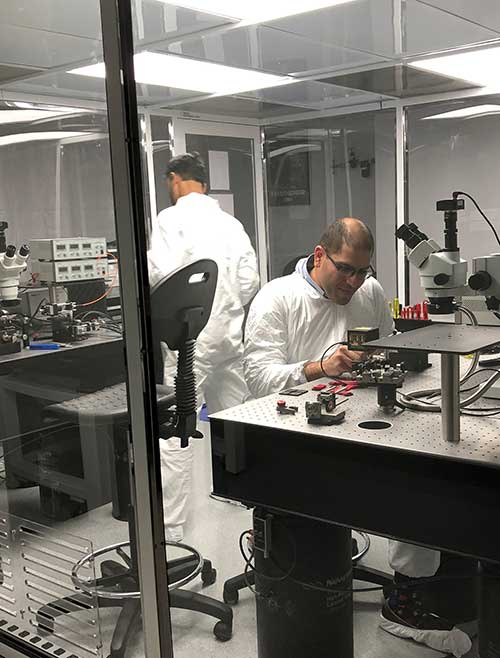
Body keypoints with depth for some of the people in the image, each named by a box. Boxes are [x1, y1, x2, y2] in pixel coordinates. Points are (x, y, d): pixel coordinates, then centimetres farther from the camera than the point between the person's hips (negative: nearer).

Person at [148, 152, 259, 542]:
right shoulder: (231, 222, 11)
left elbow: (162, 274, -18)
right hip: (231, 332, 6)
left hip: (190, 336, -6)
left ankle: (170, 524, 3)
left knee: (176, 430, -1)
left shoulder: (171, 218, -6)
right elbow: (250, 280, 5)